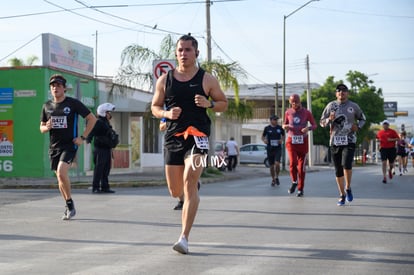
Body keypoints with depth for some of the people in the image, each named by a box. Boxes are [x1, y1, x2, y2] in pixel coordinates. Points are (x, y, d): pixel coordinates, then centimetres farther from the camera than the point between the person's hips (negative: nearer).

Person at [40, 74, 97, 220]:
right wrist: (46, 127, -8)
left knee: (61, 172, -25)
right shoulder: (47, 106, 8)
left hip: (69, 145, -5)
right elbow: (42, 127, 17)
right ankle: (69, 208, 23)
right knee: (60, 178, 8)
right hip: (54, 146, 5)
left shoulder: (73, 103, -5)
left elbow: (92, 119, -1)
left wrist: (82, 137, -8)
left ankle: (70, 203, -7)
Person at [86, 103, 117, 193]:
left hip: (107, 149, 9)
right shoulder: (98, 122, -9)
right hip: (100, 149, -9)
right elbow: (92, 131, -22)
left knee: (106, 169, 9)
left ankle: (105, 187, 14)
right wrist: (88, 139, -39)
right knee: (99, 168, -9)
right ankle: (95, 188, -6)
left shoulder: (107, 123, 19)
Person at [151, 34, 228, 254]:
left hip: (197, 135, -3)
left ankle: (184, 238, -21)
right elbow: (154, 107, 14)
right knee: (175, 192, 7)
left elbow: (224, 103, 11)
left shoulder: (207, 79, 3)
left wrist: (209, 104, -11)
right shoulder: (165, 80, 8)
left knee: (189, 182, -21)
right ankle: (191, 197, 47)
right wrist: (167, 114, -8)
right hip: (173, 136, 3)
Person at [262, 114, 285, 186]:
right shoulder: (267, 128, 0)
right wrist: (264, 140, -12)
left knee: (277, 164, -17)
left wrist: (282, 140, -5)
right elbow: (263, 136, 10)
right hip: (270, 149, 1)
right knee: (271, 165, 6)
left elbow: (283, 136, 16)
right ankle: (273, 180, 23)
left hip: (278, 149, -1)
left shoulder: (280, 128, 2)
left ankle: (277, 177, 6)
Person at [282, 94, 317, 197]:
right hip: (291, 141, 1)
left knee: (301, 166, 2)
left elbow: (314, 125, 4)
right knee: (292, 162, -18)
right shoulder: (288, 112, 4)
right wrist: (284, 126, -6)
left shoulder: (306, 112, -2)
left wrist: (308, 128, -19)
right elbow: (285, 124, 19)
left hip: (303, 141, -1)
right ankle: (294, 182, 8)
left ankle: (300, 189, 12)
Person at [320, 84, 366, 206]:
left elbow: (362, 119, 18)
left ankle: (348, 188, 4)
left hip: (349, 141, -2)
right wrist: (329, 119, -13)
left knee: (346, 164, -21)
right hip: (335, 141, 2)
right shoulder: (331, 106, 6)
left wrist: (358, 126, -2)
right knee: (338, 169, 5)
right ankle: (342, 195, 18)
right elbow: (322, 122, 8)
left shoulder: (353, 106, 5)